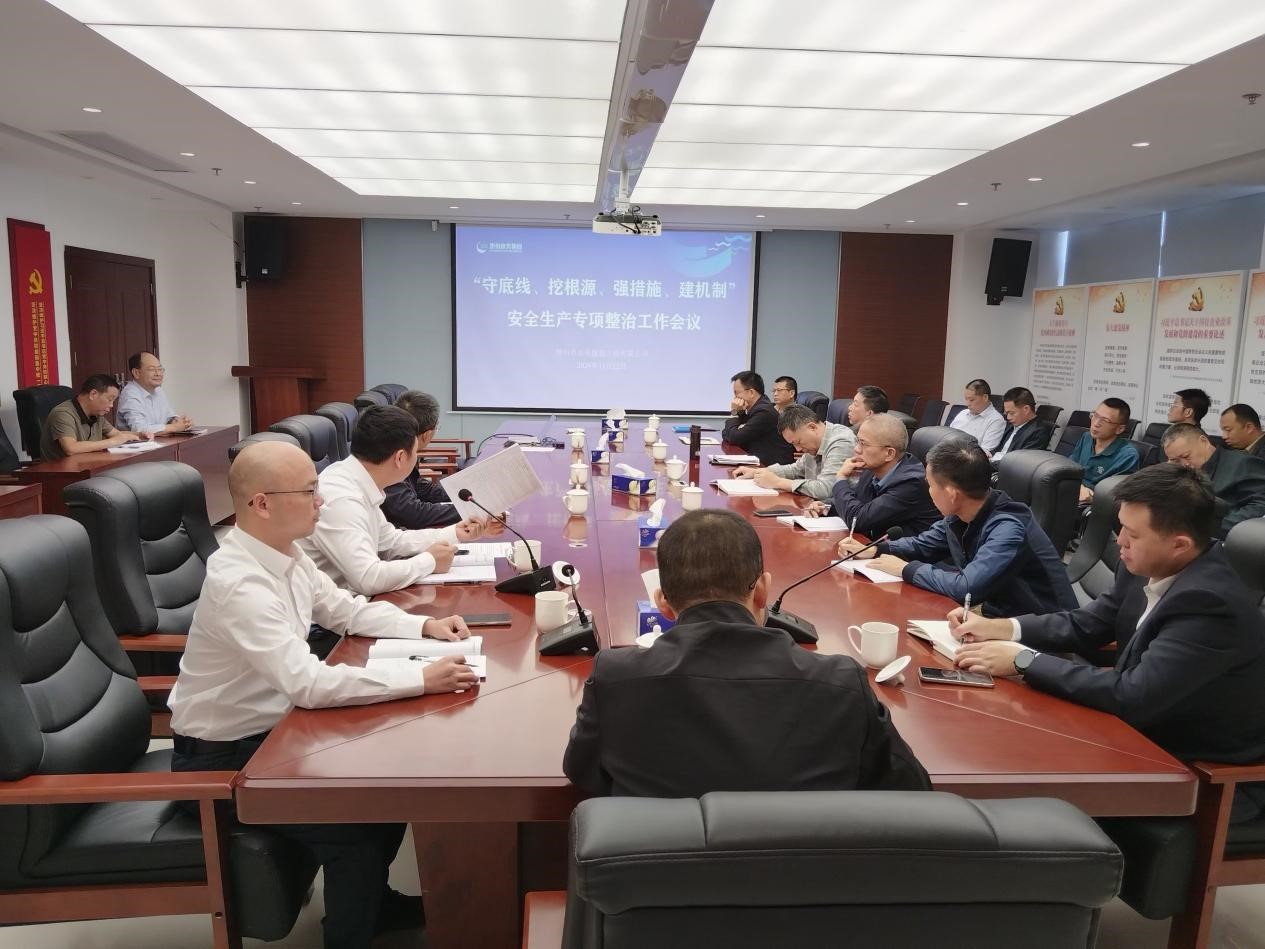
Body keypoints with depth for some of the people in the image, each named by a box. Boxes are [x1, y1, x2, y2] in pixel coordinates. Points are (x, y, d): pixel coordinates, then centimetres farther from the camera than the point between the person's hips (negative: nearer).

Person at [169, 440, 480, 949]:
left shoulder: (285, 554, -5)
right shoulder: (239, 583, -32)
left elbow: (348, 610, 9)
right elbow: (309, 683, -37)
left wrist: (424, 625, -6)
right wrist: (422, 678, -35)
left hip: (272, 727, 8)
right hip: (225, 756, -8)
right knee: (359, 824, -16)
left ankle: (371, 899, 30)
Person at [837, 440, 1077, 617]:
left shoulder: (1008, 529, -28)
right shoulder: (960, 516, -1)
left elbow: (966, 587, -36)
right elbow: (924, 544, 17)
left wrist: (907, 569, -22)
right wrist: (874, 550, 2)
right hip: (998, 615, 7)